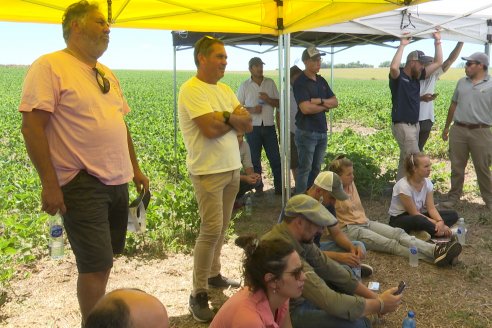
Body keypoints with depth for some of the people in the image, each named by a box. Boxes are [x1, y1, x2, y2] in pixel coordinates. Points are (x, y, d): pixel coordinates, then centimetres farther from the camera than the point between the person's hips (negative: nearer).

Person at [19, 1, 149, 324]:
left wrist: (135, 169, 19)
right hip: (82, 184, -8)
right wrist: (50, 184, -19)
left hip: (117, 181, 8)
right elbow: (32, 127, -16)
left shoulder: (106, 74, 15)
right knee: (97, 264, -4)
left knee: (103, 259, 17)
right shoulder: (50, 66, -10)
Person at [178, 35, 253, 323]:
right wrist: (235, 119, -4)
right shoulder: (192, 90, -12)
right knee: (212, 229, -10)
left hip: (232, 168, 8)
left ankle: (214, 275, 30)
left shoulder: (225, 90, 13)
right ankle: (199, 294, 0)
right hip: (209, 171, -8)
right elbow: (211, 129, -22)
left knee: (221, 228, 14)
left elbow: (248, 124, 6)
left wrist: (224, 116, -12)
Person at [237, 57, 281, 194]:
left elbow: (278, 103, 7)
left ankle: (279, 187, 13)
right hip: (253, 127, -1)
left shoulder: (270, 83, 6)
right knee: (255, 160, 8)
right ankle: (258, 188, 19)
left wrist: (268, 99, -12)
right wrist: (251, 110, -15)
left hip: (269, 126, 1)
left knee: (275, 158, 3)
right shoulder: (244, 86, 2)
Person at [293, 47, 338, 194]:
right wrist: (325, 106, -5)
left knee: (316, 168, 12)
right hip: (306, 132, -7)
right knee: (305, 168, -2)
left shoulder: (322, 81, 14)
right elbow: (305, 108, -20)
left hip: (322, 131, 7)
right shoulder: (300, 82, -9)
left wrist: (320, 101, -10)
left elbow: (335, 102, 10)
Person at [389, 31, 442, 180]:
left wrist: (437, 42, 5)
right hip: (402, 126, -9)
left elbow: (438, 63, 14)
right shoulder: (398, 76, -13)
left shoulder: (417, 76, 8)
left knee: (405, 160, 14)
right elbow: (393, 67, -38)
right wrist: (402, 46, -30)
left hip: (415, 125, 9)